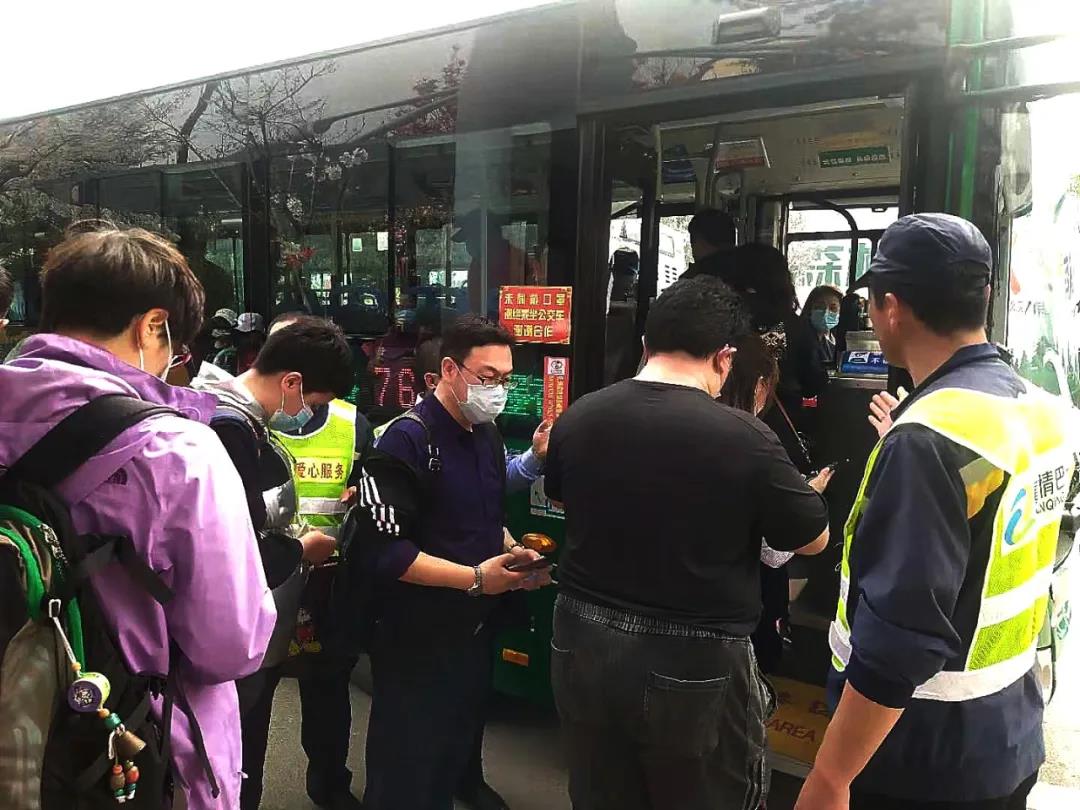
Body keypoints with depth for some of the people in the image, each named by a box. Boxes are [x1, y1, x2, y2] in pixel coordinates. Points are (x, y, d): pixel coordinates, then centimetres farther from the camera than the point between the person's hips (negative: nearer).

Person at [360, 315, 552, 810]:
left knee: (457, 753, 21)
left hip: (476, 630, 8)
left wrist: (514, 556, 0)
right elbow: (385, 549, -24)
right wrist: (475, 578, -23)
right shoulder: (407, 440, -18)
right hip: (417, 640, -8)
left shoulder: (487, 437, 9)